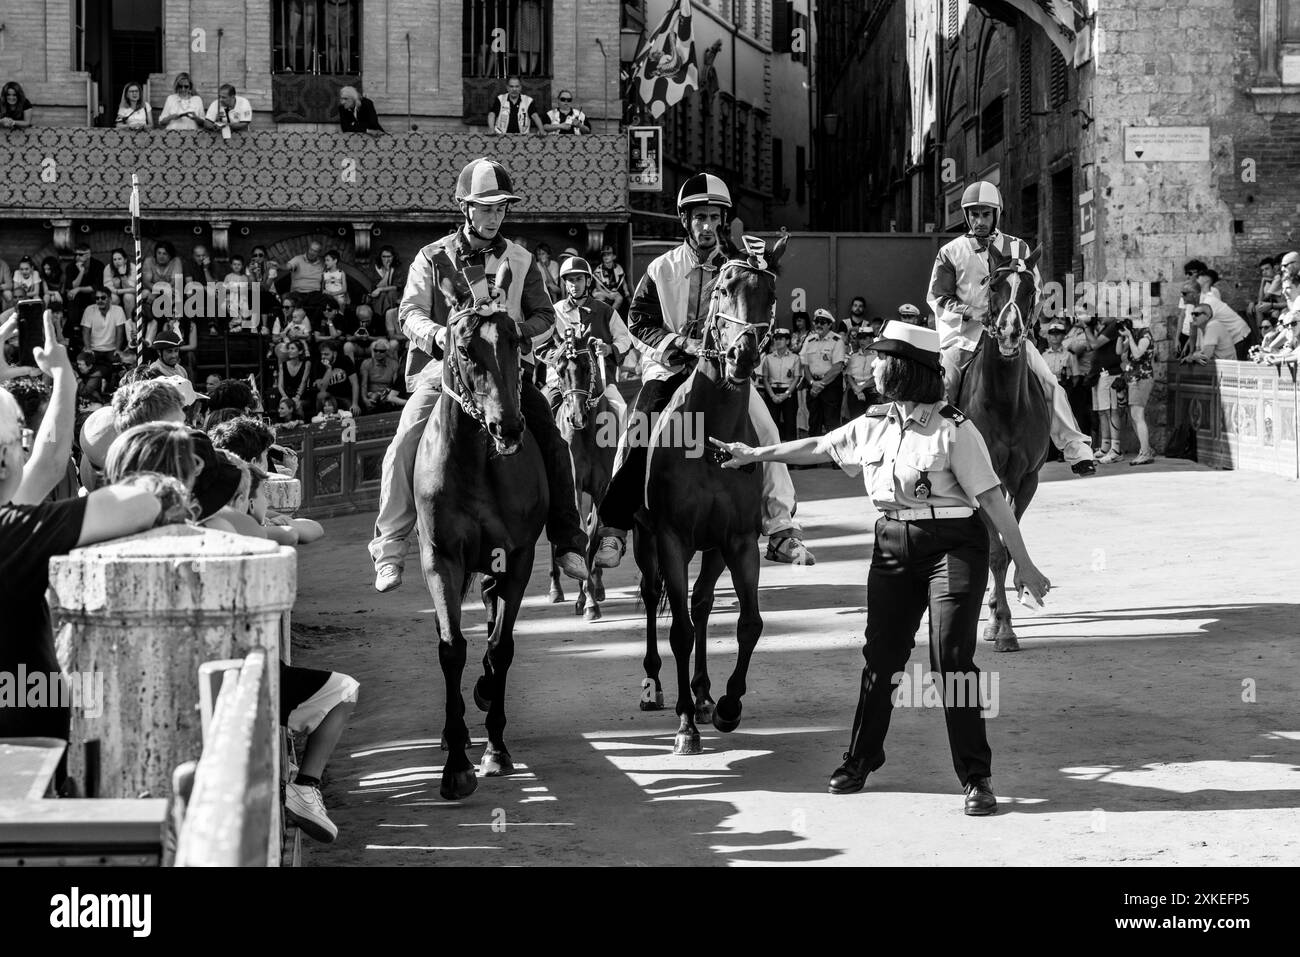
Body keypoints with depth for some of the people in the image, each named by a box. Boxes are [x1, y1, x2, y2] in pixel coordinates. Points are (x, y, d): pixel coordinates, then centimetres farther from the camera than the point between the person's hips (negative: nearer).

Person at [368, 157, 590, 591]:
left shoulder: (521, 261, 11)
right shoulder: (433, 258, 7)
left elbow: (545, 315, 14)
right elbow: (411, 312, 1)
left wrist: (518, 333, -8)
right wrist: (437, 334, -21)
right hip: (444, 365, -2)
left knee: (551, 441, -15)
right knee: (404, 447, -22)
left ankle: (568, 543, -5)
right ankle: (389, 549, -14)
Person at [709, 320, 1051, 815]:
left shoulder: (954, 430, -13)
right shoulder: (873, 425, 5)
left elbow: (992, 499, -13)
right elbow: (817, 447, 19)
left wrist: (1024, 564, -13)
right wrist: (754, 454, 27)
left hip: (952, 546, -6)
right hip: (893, 546, 6)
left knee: (951, 657, -11)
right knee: (880, 653, 11)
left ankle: (976, 778, -3)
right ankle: (860, 760, 27)